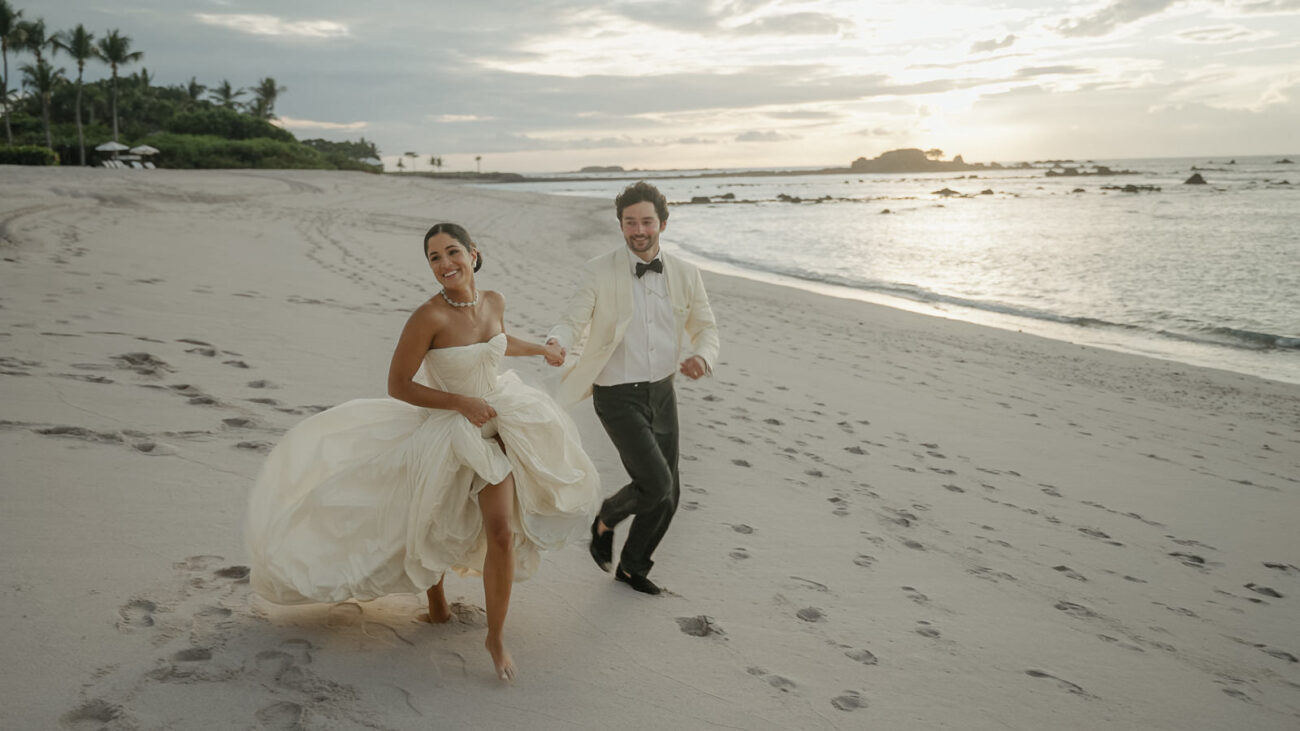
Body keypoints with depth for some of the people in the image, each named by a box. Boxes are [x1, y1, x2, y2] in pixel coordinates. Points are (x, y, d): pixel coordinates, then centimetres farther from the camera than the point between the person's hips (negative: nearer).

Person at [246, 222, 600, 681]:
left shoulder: (493, 302, -4)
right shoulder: (429, 317, -23)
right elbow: (397, 387, -18)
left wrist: (541, 349, 35)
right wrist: (463, 402, -21)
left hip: (494, 426, 4)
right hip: (447, 433, -4)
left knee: (501, 532, -1)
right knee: (439, 530, 16)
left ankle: (496, 637, 18)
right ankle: (433, 586, 52)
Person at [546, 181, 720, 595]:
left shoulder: (684, 275, 1)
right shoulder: (600, 272, -9)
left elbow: (705, 328, 10)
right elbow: (573, 321, -9)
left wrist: (702, 357, -13)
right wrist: (556, 343, -33)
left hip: (662, 391, 5)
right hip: (618, 395, -5)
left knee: (669, 494, 10)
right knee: (655, 485, -17)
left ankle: (633, 567, 33)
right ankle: (606, 519, 16)